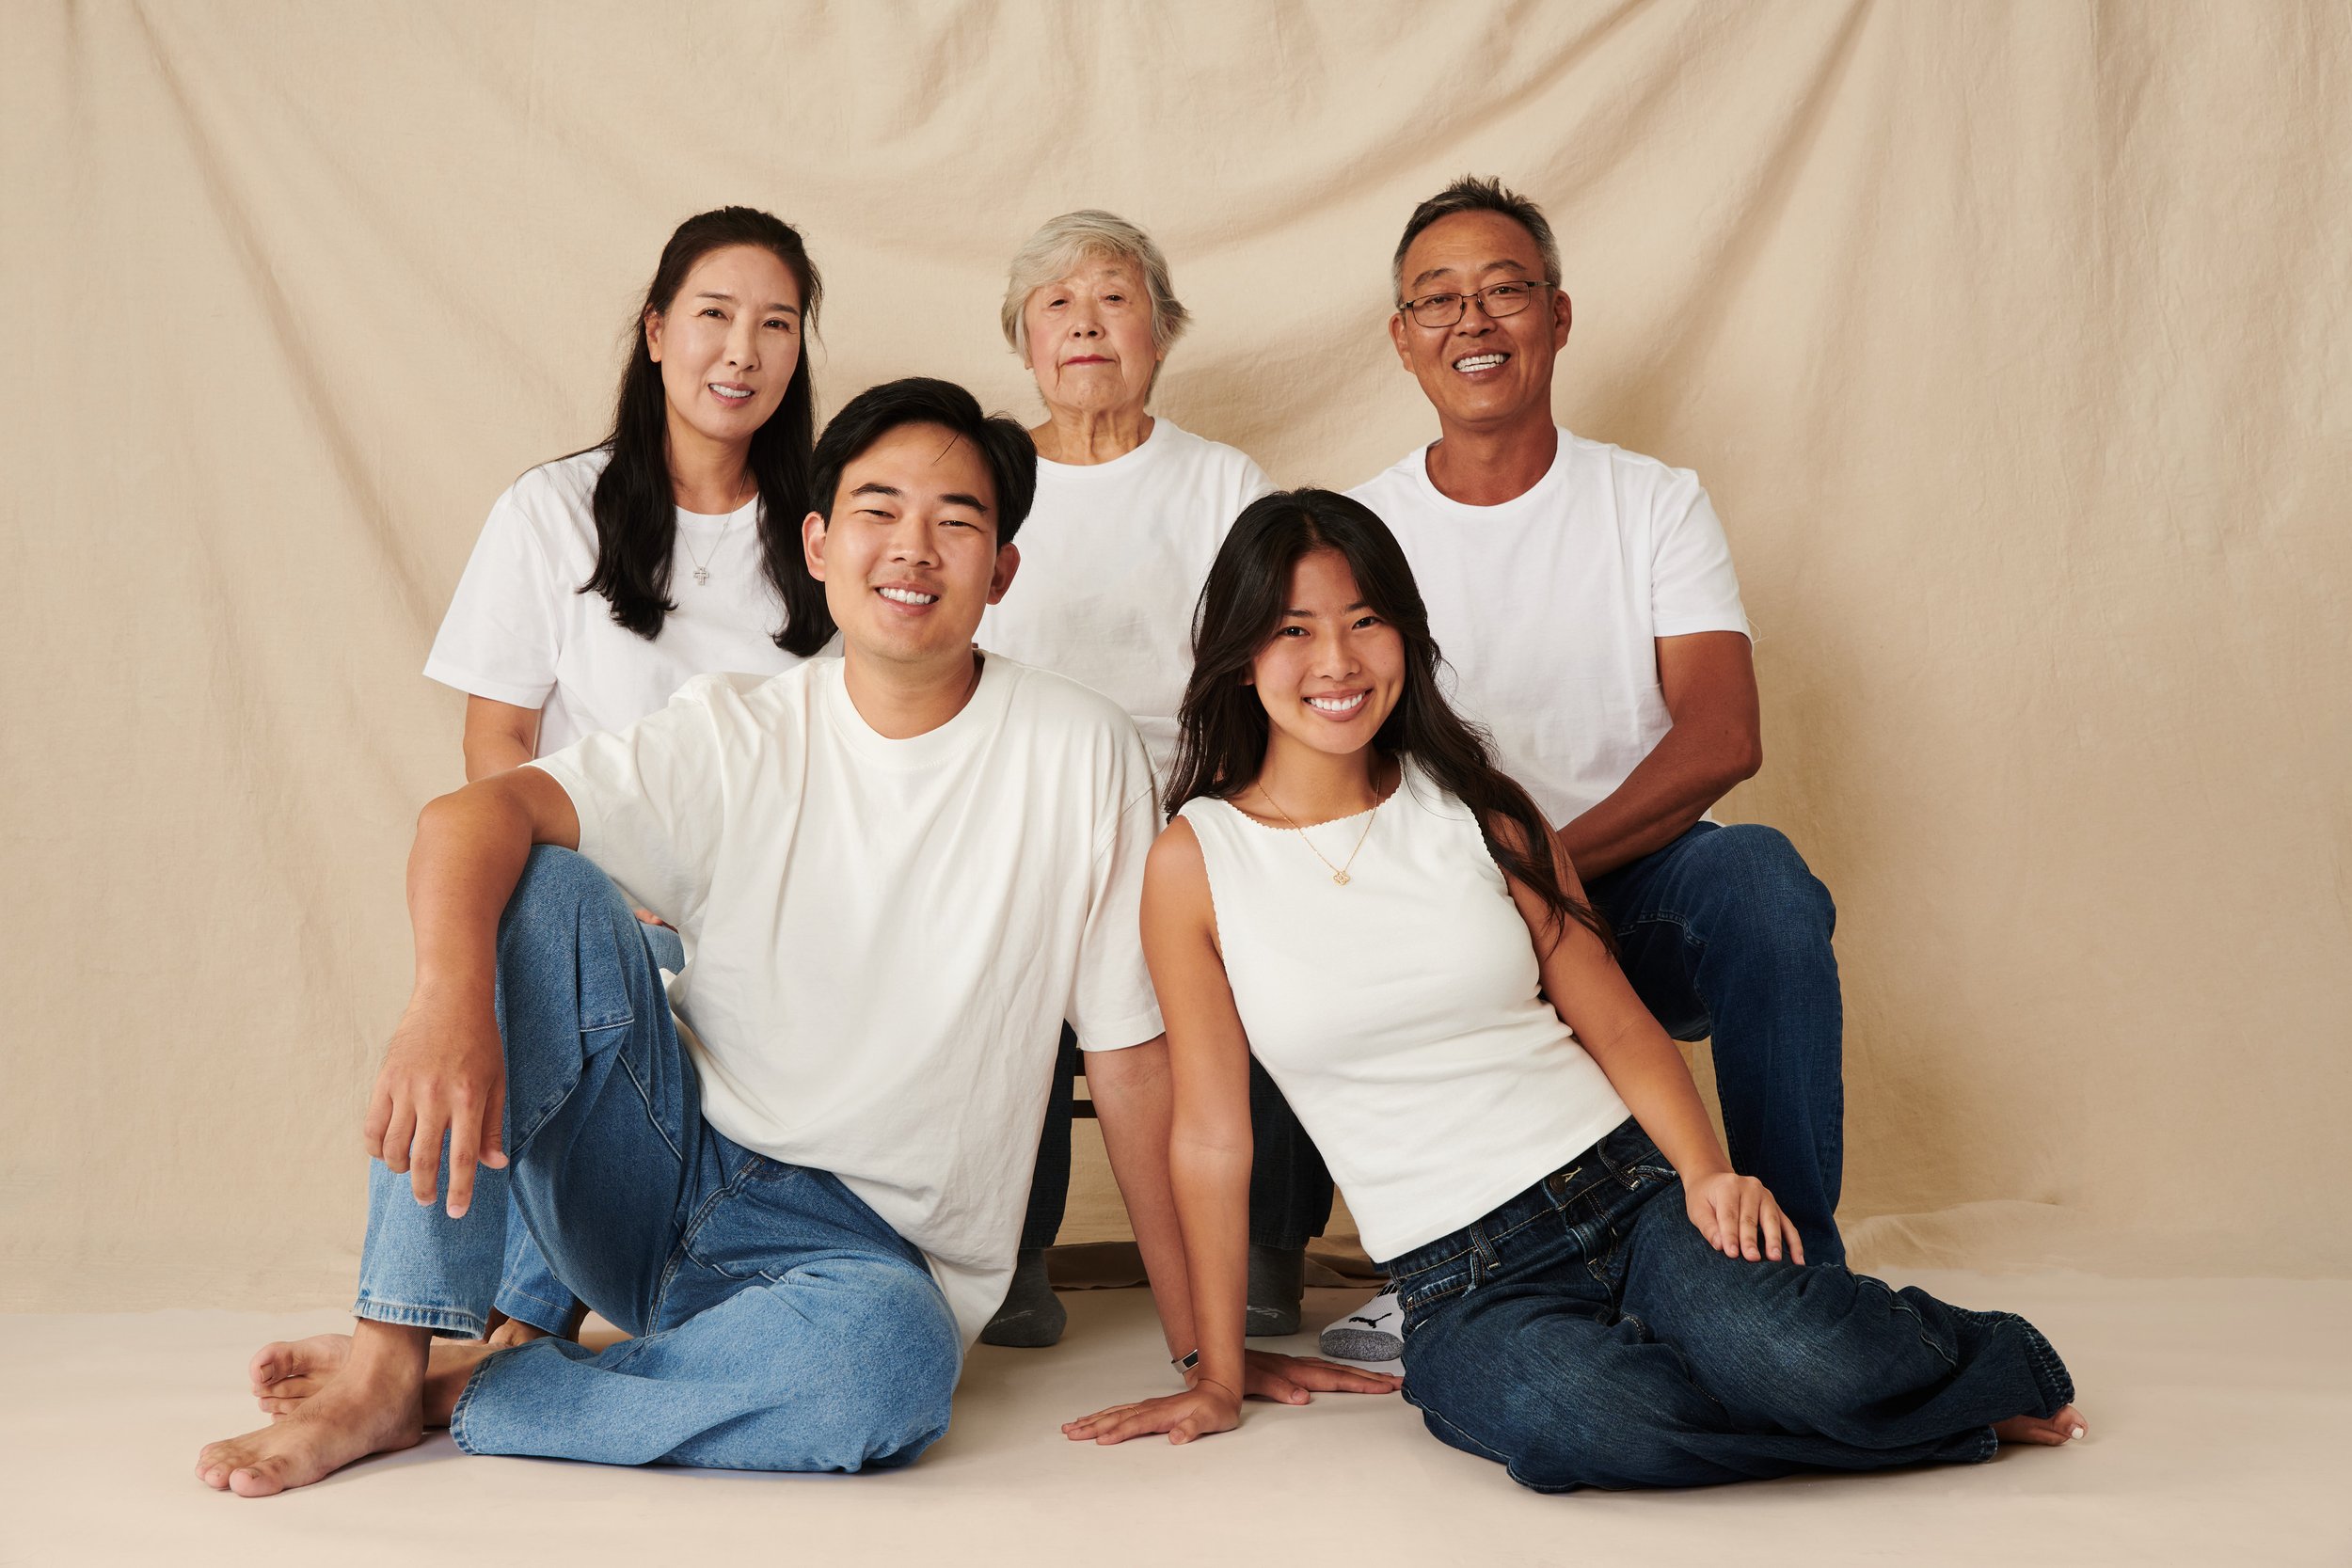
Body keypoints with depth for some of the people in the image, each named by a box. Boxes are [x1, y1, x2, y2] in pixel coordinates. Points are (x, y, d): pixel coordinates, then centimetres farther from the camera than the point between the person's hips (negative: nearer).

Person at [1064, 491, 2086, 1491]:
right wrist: (1218, 1380, 5)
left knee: (1798, 1357, -32)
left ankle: (1991, 1366, 3)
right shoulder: (1195, 861, 0)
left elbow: (1617, 1024, 7)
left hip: (1628, 1190, 1)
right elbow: (1211, 1132, 3)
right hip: (1459, 1287, -1)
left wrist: (1707, 1171, -12)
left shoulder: (1476, 808, 6)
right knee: (1568, 1419, -36)